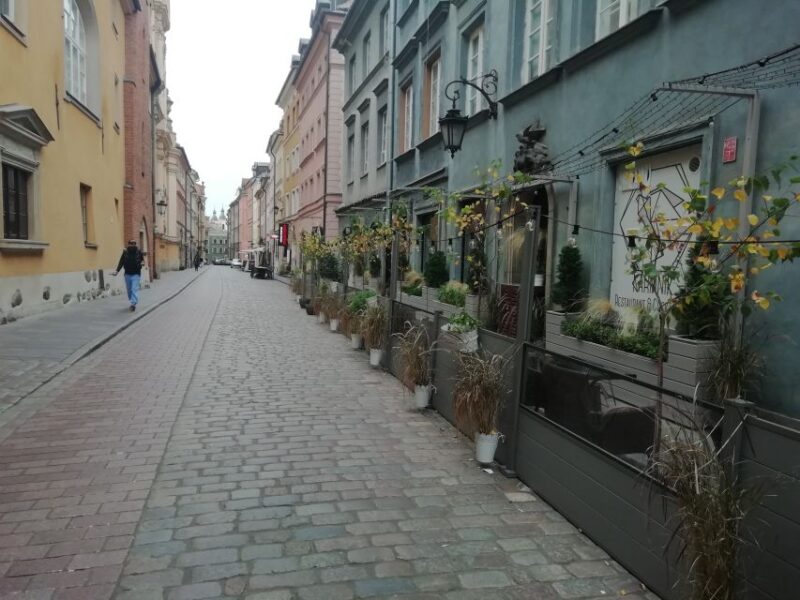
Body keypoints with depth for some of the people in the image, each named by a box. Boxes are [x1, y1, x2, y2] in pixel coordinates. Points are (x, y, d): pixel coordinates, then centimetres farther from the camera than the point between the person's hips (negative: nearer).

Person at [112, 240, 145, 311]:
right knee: (129, 289, 11)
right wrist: (117, 271, -14)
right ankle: (132, 302, 26)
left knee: (134, 289, -11)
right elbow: (121, 262, -3)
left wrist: (142, 263, -15)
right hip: (127, 274, 3)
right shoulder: (125, 252, -3)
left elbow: (143, 260, 9)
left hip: (136, 274, -3)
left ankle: (133, 303, -16)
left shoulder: (139, 252, -5)